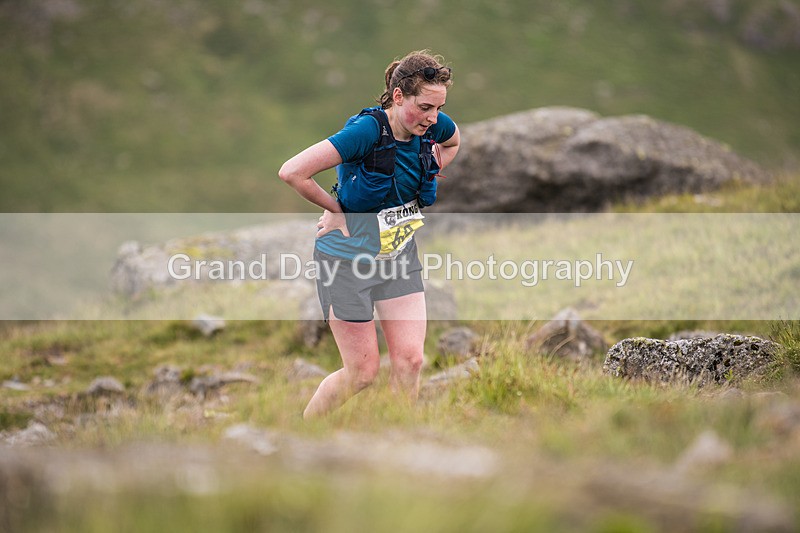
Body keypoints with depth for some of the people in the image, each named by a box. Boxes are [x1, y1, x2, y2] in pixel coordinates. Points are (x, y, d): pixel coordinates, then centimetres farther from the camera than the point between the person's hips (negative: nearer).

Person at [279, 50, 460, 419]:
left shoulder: (434, 126, -7)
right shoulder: (367, 130, -27)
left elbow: (453, 143, 22)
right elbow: (292, 172, -29)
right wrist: (335, 208, -15)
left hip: (399, 254, 6)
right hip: (348, 256, -6)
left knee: (410, 360, -3)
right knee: (362, 372, -1)